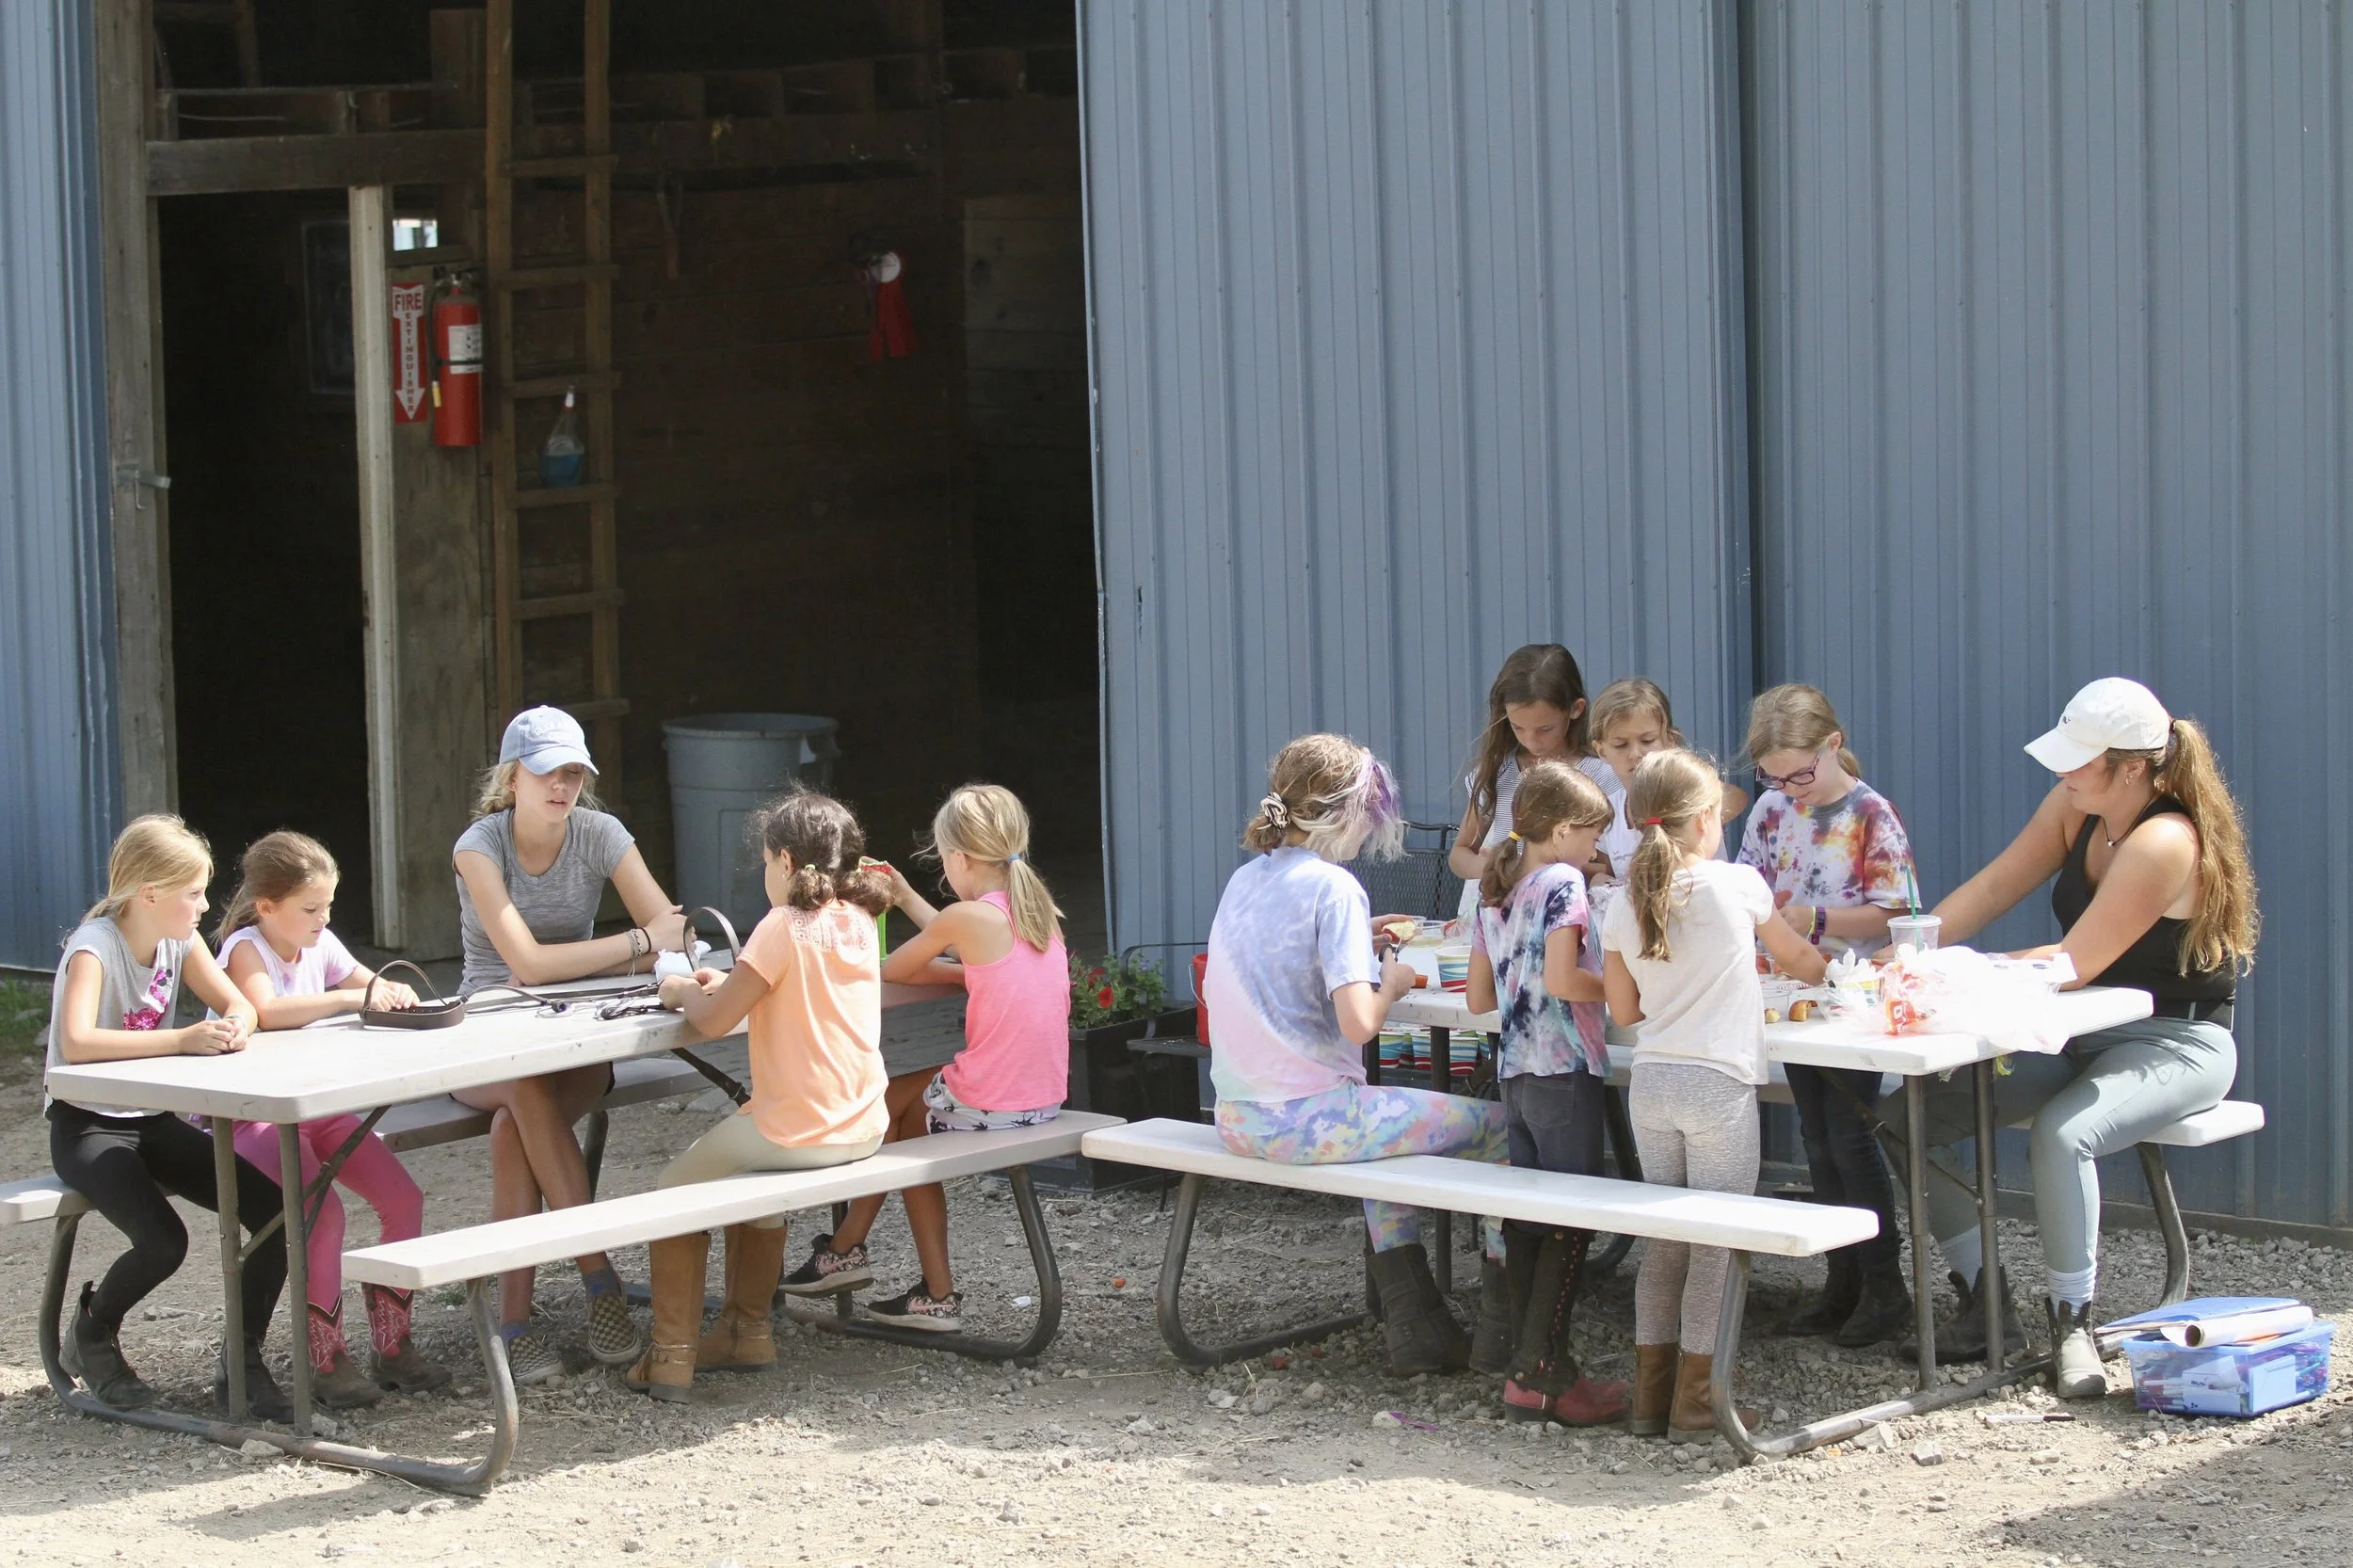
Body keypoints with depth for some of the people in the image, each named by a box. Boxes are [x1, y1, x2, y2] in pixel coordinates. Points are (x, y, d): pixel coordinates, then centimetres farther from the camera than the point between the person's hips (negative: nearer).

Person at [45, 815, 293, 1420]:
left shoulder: (181, 941, 2)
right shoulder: (94, 949, -20)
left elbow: (239, 1004, 5)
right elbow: (76, 1042, -36)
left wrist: (236, 1026, -20)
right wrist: (182, 1040, -41)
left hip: (154, 1122, 7)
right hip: (87, 1126, -7)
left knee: (274, 1211, -13)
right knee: (162, 1241, -29)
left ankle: (242, 1365, 0)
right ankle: (92, 1334, 3)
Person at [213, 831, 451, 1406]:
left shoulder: (320, 945, 6)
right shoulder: (245, 948, -14)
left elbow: (367, 982, 22)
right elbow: (265, 1011, -35)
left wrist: (392, 991, -3)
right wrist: (348, 998, -34)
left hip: (317, 1104, 7)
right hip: (250, 1116, -7)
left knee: (403, 1197, -8)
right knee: (323, 1213, -27)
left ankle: (390, 1342, 4)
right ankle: (325, 1358, -12)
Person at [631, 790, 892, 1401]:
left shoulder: (784, 926, -16)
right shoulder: (858, 921, 6)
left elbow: (712, 1021, -15)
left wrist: (684, 991, 5)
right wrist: (731, 985, 14)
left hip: (802, 1132, -8)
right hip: (863, 1126, 8)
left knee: (677, 1187, 12)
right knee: (751, 1170, 34)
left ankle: (671, 1354, 10)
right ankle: (747, 1329, 37)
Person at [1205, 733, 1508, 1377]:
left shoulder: (1245, 879, 9)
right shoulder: (1333, 887, -15)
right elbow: (1358, 1022, -21)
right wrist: (1392, 984, -1)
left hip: (1238, 1119, 9)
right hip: (1307, 1119, -9)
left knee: (1389, 1127, 35)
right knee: (1494, 1123, 4)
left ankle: (1416, 1327, 33)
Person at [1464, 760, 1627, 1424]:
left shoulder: (1493, 895, 14)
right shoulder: (1563, 883, -10)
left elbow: (1478, 998, 16)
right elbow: (1562, 979, -21)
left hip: (1514, 1071, 8)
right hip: (1566, 1070, -8)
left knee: (1528, 1219, 13)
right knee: (1570, 1222, -4)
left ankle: (1520, 1360, 15)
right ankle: (1541, 1375, -5)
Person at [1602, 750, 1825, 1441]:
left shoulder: (1623, 906, 3)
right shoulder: (1736, 886, -6)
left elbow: (1624, 1009, 11)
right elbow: (1796, 957, 12)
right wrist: (1823, 970, 35)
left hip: (1651, 1085, 4)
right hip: (1718, 1084, -4)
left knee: (1664, 1241, 14)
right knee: (1716, 1244, 2)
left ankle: (1652, 1396, 16)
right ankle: (1695, 1404, 3)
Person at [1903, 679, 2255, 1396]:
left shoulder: (2165, 843, -25)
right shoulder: (2074, 807, 0)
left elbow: (2075, 963, -24)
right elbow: (1993, 889, 1)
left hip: (2177, 1045, -8)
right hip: (2080, 1037, 8)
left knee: (2061, 1134, -37)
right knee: (1922, 1112, -8)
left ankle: (2072, 1319, -18)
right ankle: (1983, 1298, 4)